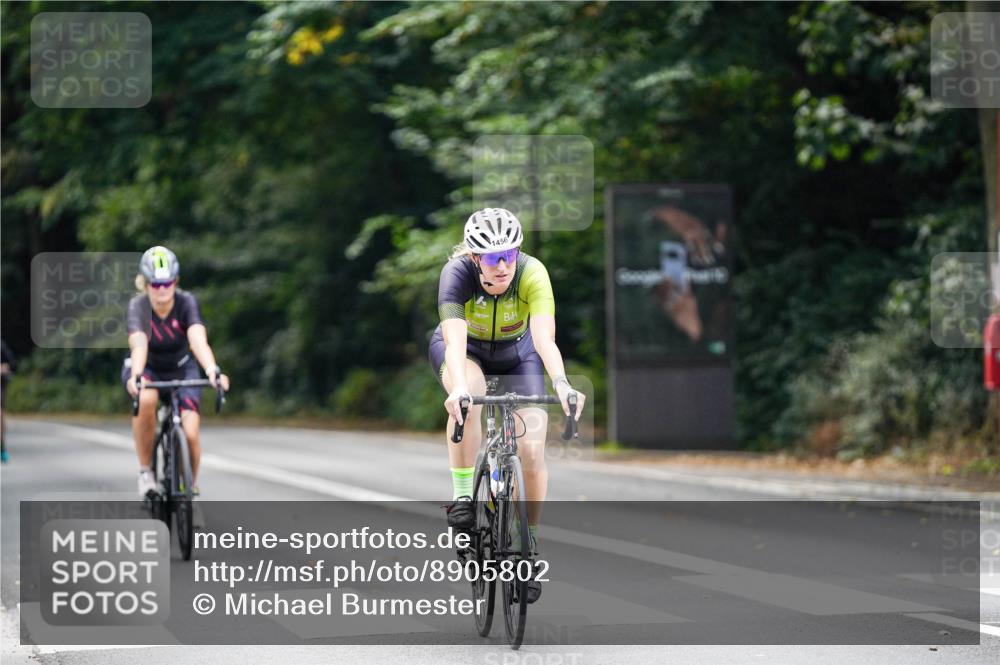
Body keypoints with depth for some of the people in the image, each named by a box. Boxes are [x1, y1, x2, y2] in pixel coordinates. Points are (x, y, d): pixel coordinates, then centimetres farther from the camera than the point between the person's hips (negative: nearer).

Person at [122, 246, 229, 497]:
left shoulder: (186, 302, -24)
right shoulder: (138, 306, -25)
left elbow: (198, 340, -39)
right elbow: (139, 344, -42)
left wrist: (212, 370, -58)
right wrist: (136, 376, -62)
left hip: (181, 368, 1)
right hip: (146, 368, -1)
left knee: (190, 433, -18)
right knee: (146, 400, -37)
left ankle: (191, 485, 10)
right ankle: (145, 471, -19)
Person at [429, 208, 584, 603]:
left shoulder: (533, 274, -31)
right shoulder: (457, 273, -33)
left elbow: (544, 339, -42)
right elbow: (455, 339, -45)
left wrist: (561, 384, -60)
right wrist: (459, 387, -62)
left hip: (516, 353, 1)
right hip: (464, 350, -1)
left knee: (532, 450, -14)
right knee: (469, 395, -37)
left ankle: (530, 542, 7)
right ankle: (462, 496, -22)